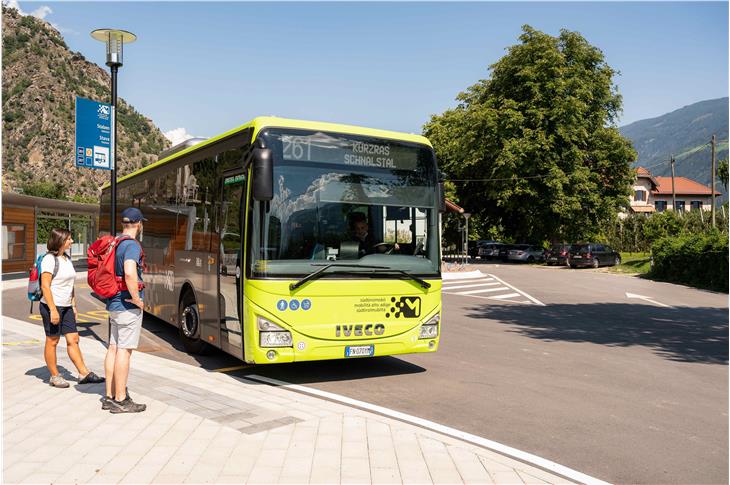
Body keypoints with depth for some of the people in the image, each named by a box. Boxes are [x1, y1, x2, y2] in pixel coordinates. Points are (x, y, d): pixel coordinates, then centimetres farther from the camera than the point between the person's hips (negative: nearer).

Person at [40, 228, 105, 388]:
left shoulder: (67, 258, 12)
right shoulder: (50, 259, -13)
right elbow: (45, 286, -17)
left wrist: (74, 306, 16)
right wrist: (53, 310, -21)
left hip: (66, 307, 7)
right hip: (51, 306, -7)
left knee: (73, 339, 5)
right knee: (52, 341, 4)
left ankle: (84, 373, 6)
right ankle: (54, 376, 14)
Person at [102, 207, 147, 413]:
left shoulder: (114, 243, 12)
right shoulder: (132, 245, -16)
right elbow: (130, 273, -31)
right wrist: (137, 299, -20)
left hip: (113, 304, 9)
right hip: (128, 305, -9)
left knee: (113, 348, 12)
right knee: (124, 350, -4)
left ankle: (110, 396, 19)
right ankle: (120, 400, 2)